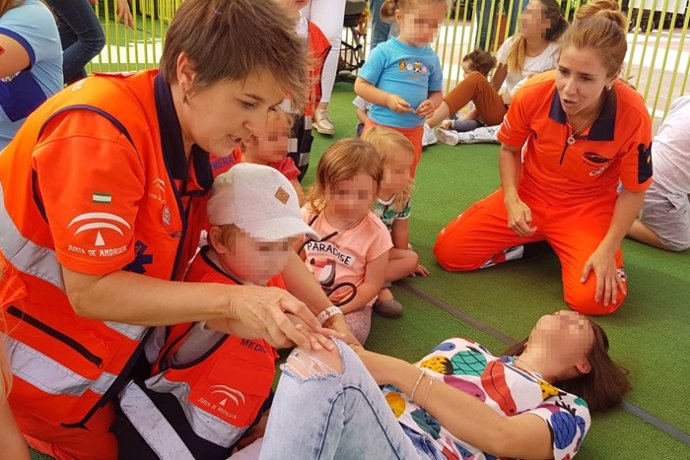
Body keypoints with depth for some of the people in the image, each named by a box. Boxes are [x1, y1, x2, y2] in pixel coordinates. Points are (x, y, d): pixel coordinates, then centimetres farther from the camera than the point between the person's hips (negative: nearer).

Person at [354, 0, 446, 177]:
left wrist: (432, 103, -10)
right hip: (381, 127, -5)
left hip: (413, 132, 5)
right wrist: (388, 99, -22)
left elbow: (436, 92, 13)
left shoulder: (431, 58, 4)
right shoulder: (385, 51, -10)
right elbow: (360, 85, -9)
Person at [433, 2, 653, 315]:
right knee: (448, 251, -7)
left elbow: (633, 190, -11)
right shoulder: (533, 94, -22)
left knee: (595, 298, -23)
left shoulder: (632, 116, -26)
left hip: (587, 208, -2)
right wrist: (511, 200, -14)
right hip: (529, 196, 2)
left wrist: (607, 250, -18)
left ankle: (557, 244, 8)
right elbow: (510, 149, 0)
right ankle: (534, 241, 12)